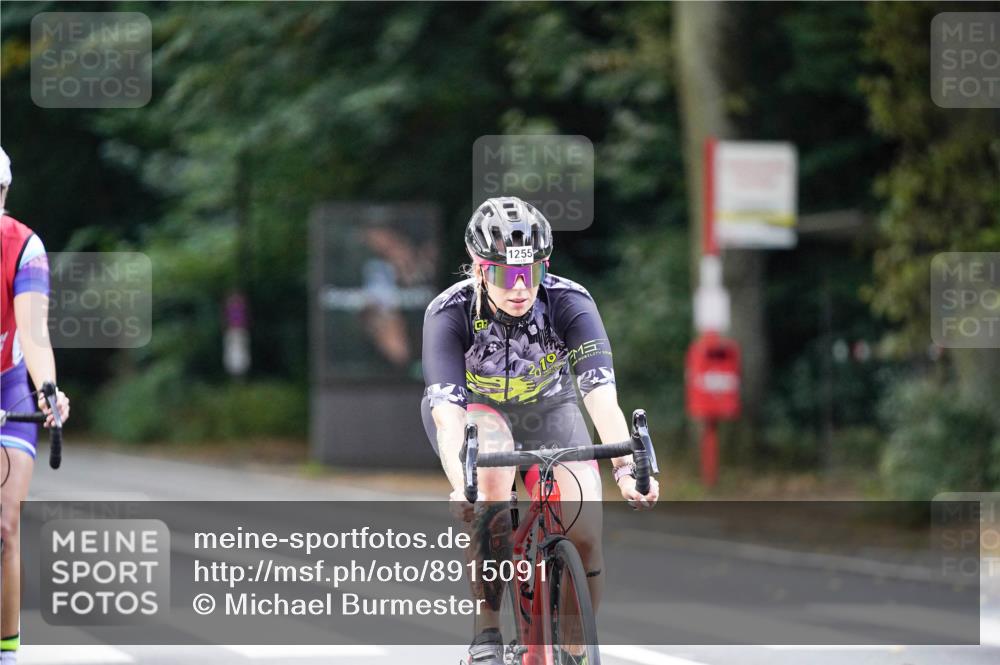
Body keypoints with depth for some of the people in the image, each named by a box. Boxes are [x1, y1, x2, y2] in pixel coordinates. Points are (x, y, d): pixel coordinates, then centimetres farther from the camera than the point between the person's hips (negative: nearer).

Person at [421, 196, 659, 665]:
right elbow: (447, 414, -42)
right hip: (474, 408, -2)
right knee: (493, 476, -36)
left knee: (585, 538, -16)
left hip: (547, 407, 2)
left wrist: (626, 468, -57)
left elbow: (602, 397, -39)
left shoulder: (570, 304, -30)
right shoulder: (449, 313, -32)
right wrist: (460, 488, -59)